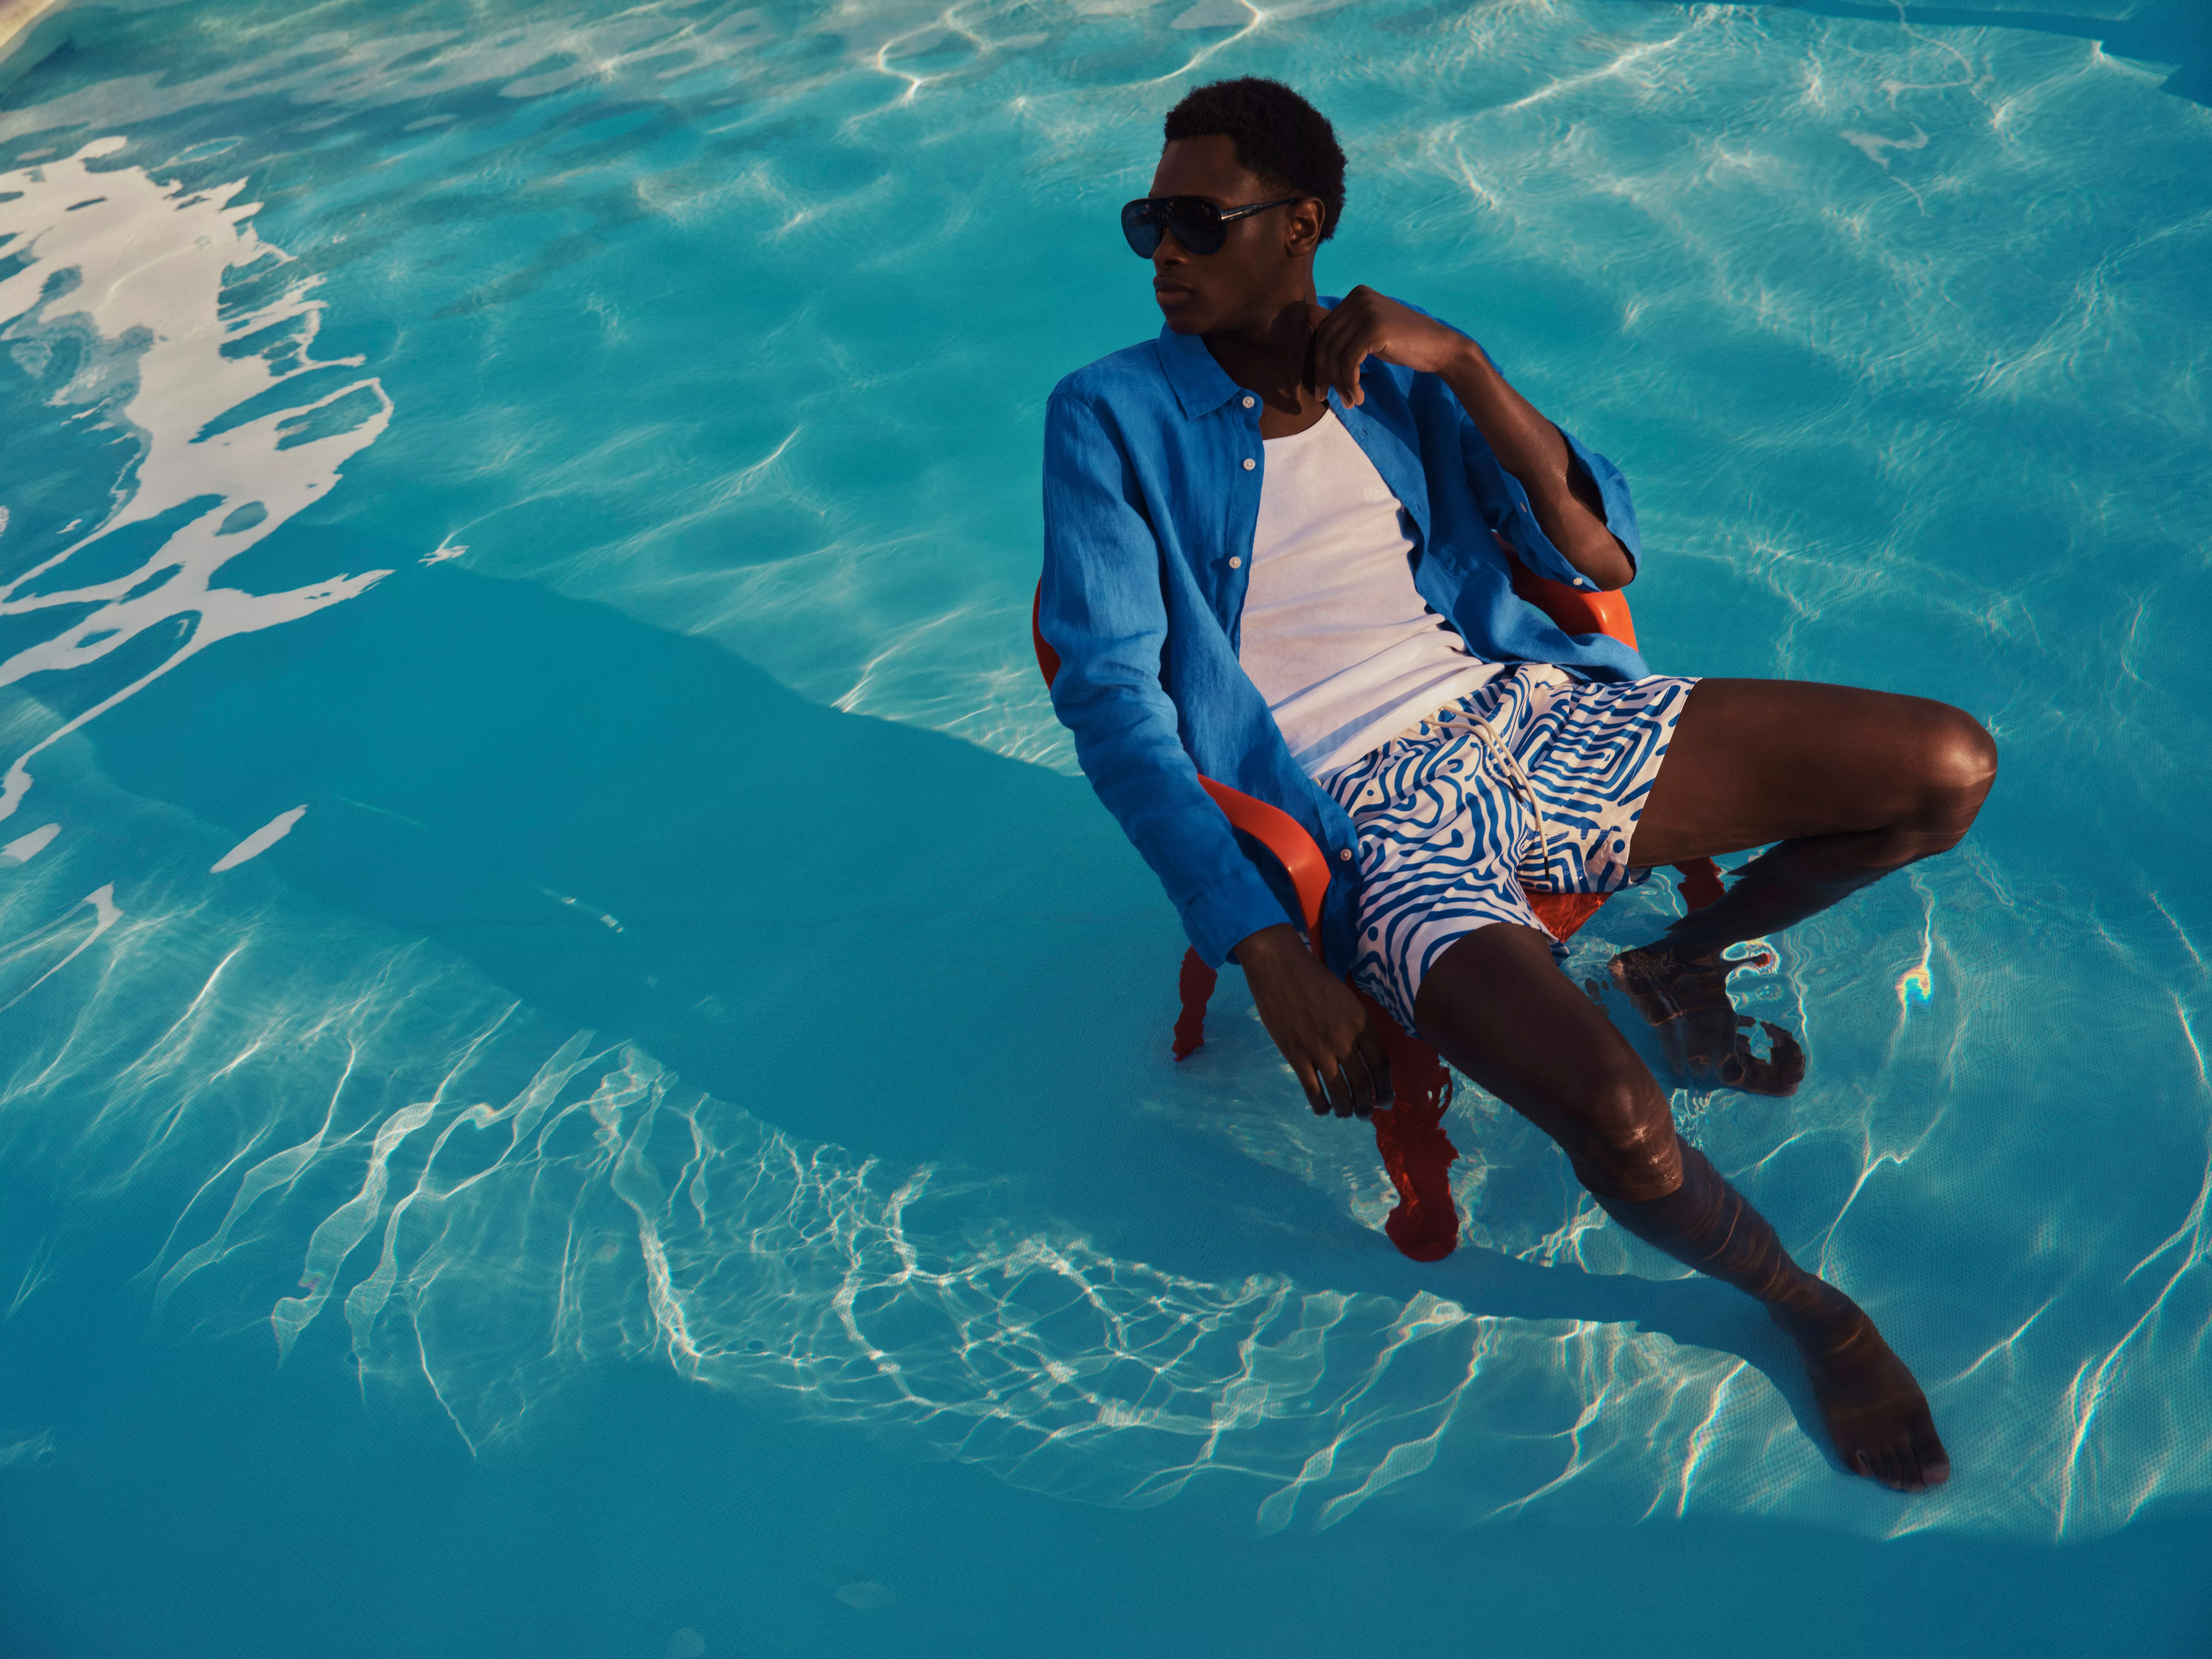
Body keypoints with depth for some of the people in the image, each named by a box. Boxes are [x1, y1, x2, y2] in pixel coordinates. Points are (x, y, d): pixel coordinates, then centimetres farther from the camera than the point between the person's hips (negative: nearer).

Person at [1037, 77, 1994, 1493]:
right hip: (1370, 812, -5)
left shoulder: (1393, 370, 11)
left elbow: (1603, 554, 4)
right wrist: (1267, 952, -20)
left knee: (1948, 767, -3)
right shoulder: (1113, 418, 0)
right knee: (1623, 1129, -29)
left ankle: (1683, 964, 21)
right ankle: (1810, 1307, 6)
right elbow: (1112, 697, -10)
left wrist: (1462, 361, -10)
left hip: (1523, 715, 5)